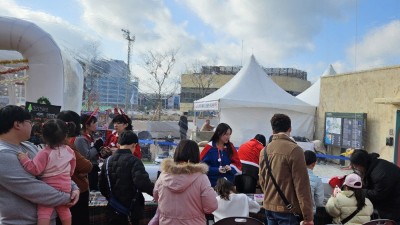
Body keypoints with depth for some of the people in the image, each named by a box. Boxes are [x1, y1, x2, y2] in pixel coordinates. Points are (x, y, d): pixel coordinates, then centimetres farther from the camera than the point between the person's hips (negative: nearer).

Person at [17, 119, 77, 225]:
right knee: (64, 210, 21)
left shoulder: (45, 153, -18)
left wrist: (25, 159, -16)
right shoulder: (69, 150, 1)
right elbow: (72, 168, 15)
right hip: (65, 187, 6)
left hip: (50, 189, -6)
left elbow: (35, 169, -21)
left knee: (43, 212, -7)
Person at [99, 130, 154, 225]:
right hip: (130, 210, -5)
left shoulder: (108, 160, 5)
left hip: (113, 209, 6)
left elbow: (101, 185, 11)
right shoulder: (133, 161, -16)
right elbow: (142, 182, -28)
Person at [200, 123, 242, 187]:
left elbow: (237, 164, 8)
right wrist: (217, 170, -18)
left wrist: (231, 168, -13)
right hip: (212, 183, -3)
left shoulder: (231, 147, 4)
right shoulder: (209, 147, -7)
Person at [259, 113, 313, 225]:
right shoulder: (294, 150, -15)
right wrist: (308, 216, -11)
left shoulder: (264, 151, 4)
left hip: (269, 207, 6)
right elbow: (302, 185, -15)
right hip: (287, 209, -6)